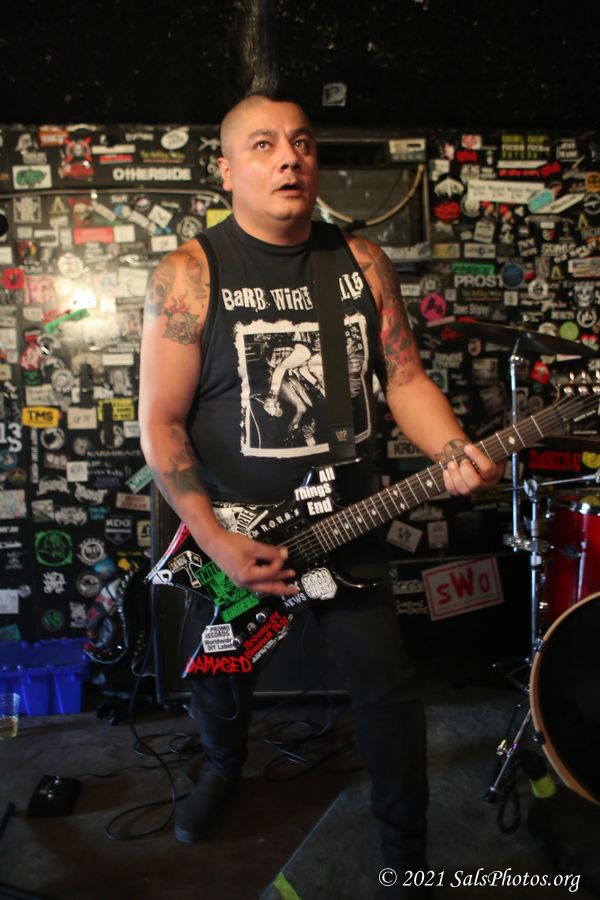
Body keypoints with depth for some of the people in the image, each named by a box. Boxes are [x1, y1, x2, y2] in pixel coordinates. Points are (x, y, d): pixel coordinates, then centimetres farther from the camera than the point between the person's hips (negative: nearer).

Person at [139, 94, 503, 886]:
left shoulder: (363, 261, 1)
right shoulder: (191, 274, -11)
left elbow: (404, 376, 3)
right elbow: (161, 421, -12)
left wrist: (454, 454, -17)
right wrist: (215, 542, -18)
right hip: (229, 527, -1)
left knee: (387, 684, 6)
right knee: (220, 680, 18)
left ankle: (407, 849, 33)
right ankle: (223, 766, 54)